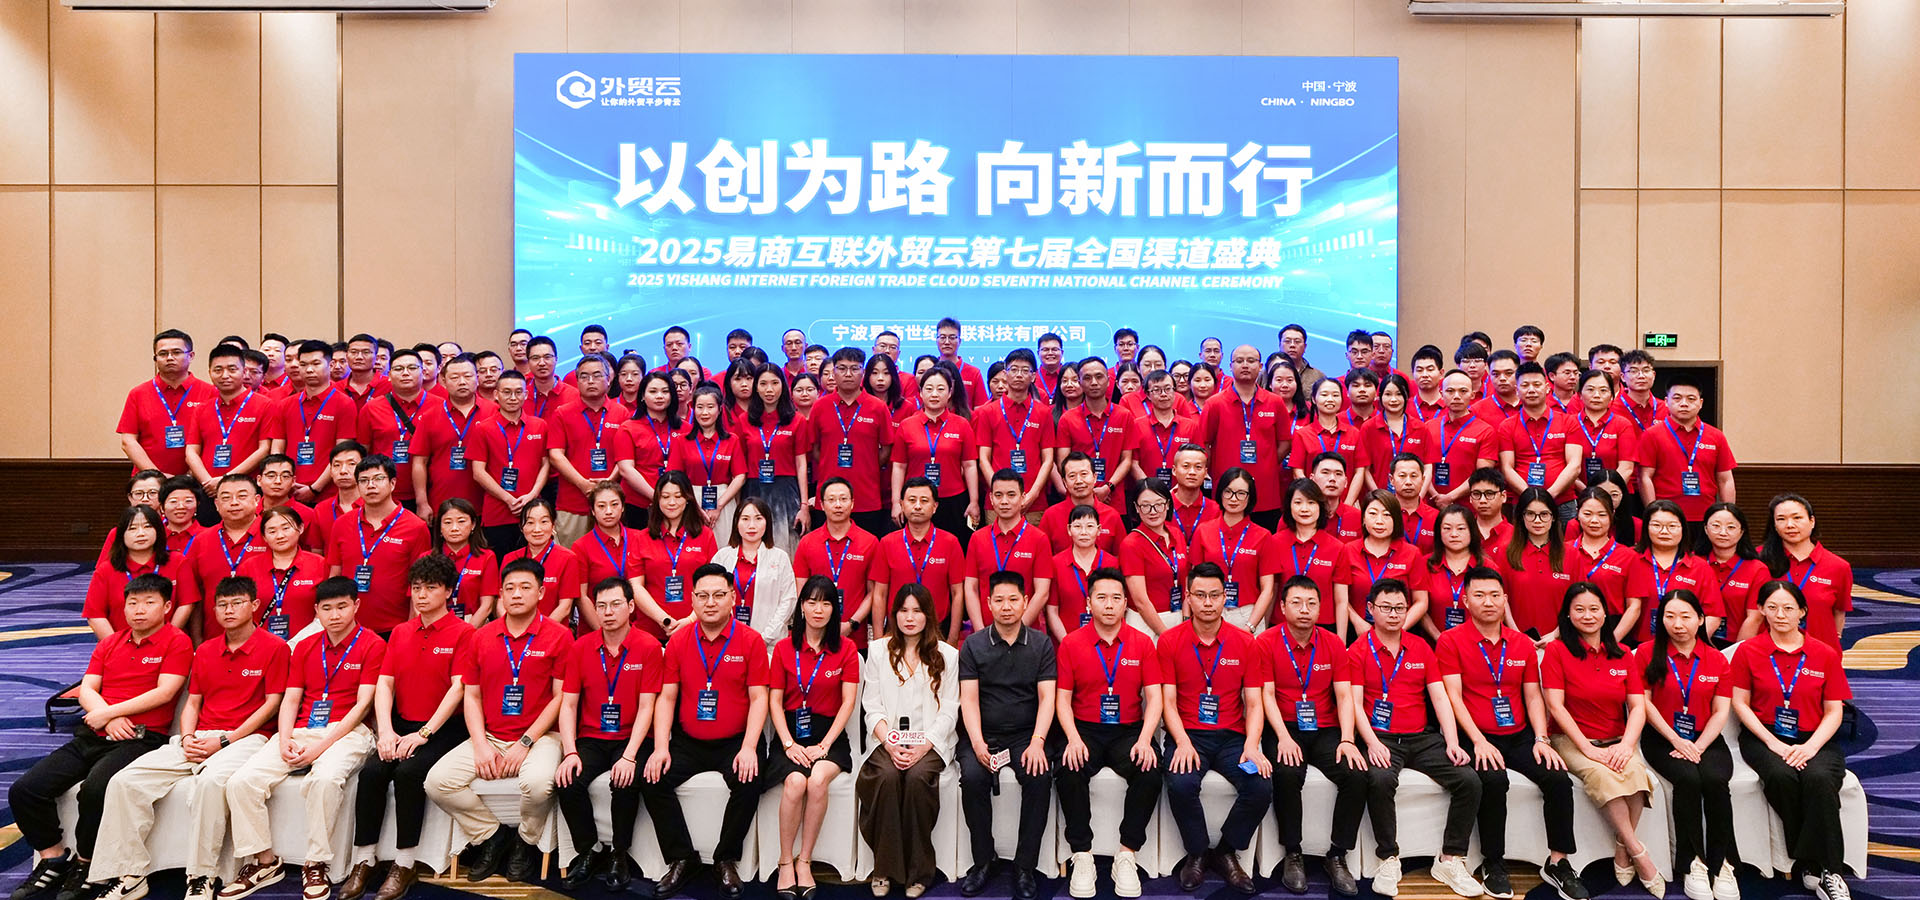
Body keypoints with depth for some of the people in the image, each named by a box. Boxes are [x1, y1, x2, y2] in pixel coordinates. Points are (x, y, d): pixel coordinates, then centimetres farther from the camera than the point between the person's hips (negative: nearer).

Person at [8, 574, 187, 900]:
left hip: (140, 738, -7)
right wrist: (106, 716, -8)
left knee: (95, 788, -32)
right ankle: (53, 860, 10)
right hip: (92, 736, 7)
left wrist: (109, 713, -9)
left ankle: (84, 866, -9)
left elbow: (164, 692, -10)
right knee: (24, 789, -7)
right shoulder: (109, 643, 20)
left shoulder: (177, 642, -1)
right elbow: (86, 690, 11)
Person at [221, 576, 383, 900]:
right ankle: (264, 861, 1)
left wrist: (321, 746, -15)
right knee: (242, 781, -15)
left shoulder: (373, 645, -2)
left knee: (325, 778, -35)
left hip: (346, 731, -6)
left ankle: (316, 865, -18)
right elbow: (290, 700, 13)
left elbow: (362, 705, -8)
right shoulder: (305, 647, 18)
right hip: (301, 731, 6)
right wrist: (285, 741, -6)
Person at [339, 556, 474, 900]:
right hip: (401, 724, 5)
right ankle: (364, 861, -8)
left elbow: (457, 688, -13)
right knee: (372, 771, -21)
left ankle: (404, 865, -13)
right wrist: (386, 731, -9)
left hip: (443, 728, -5)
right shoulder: (401, 632, 13)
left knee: (408, 771, -28)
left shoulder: (463, 633, -6)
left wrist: (423, 733, -18)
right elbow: (384, 683, 6)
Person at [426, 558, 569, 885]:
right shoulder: (482, 637, 8)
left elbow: (561, 697, -8)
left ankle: (525, 842, 1)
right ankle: (491, 835, 7)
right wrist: (481, 745, -5)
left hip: (539, 737, -4)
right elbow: (470, 696, 9)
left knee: (538, 783, -33)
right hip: (488, 737, 5)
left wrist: (525, 743, -14)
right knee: (437, 781, -16)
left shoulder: (559, 636, -5)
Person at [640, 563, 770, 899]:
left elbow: (758, 698, -7)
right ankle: (681, 858, 1)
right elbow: (667, 697, 3)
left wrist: (748, 748, -18)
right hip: (688, 742, 3)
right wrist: (661, 746, -10)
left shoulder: (750, 640, -5)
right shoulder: (678, 641, 4)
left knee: (749, 783, -28)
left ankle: (727, 859, -3)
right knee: (653, 780, -18)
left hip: (735, 742, -3)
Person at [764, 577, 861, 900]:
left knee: (818, 780, -30)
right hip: (791, 731, 1)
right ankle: (785, 861, -10)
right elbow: (775, 701, 4)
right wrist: (789, 744, -10)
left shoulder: (846, 650, 4)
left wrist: (824, 745, -11)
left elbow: (848, 703, 0)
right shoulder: (784, 648, 7)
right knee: (795, 782, -29)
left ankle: (804, 861, -13)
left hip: (829, 733, 0)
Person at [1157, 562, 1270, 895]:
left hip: (1232, 736, 2)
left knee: (1261, 787, -24)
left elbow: (1254, 703, 4)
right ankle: (1197, 853, 1)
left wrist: (1251, 746, -13)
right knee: (1181, 785, -30)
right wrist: (1183, 743, -18)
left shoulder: (1245, 643, 5)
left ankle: (1226, 852, 5)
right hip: (1187, 735, -2)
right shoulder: (1169, 641, 0)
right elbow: (1168, 702, -2)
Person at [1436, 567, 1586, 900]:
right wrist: (1479, 741, -18)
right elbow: (1454, 696, -8)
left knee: (1559, 779, -18)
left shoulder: (1523, 643, 12)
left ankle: (1557, 863, 0)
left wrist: (1541, 740, -4)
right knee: (1493, 780, -31)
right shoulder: (1450, 641, -3)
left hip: (1519, 736, 5)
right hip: (1477, 738, -4)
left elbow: (1533, 697, 11)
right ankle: (1493, 865, -12)